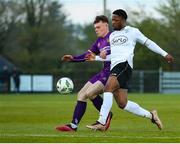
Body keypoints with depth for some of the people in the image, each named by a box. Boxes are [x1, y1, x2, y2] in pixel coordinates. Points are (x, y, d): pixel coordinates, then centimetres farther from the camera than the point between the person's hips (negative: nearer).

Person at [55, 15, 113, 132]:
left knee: (90, 93, -20)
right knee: (81, 94, 3)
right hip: (104, 72, 10)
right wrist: (72, 58, 6)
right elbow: (87, 55, 21)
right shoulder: (99, 41, 20)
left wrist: (107, 52, -34)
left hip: (112, 72, -9)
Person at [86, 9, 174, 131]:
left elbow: (148, 43, 13)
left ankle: (101, 122, -36)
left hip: (124, 65, -7)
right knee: (122, 104, -1)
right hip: (114, 68, 7)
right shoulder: (112, 35, 25)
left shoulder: (133, 31, 8)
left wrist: (164, 54, 12)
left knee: (108, 88, -29)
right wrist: (95, 58, 16)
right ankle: (150, 115, 16)